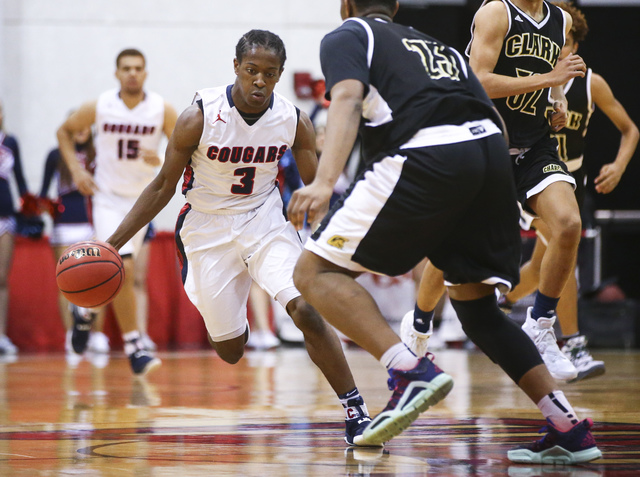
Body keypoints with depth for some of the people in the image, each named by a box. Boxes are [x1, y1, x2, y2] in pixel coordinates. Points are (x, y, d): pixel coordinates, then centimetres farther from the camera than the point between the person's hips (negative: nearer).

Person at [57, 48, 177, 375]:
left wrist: (163, 161, -26)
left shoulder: (163, 110, -10)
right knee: (124, 269, -18)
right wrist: (76, 170, -6)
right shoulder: (99, 108, -11)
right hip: (108, 198, -3)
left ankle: (86, 312, 43)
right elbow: (65, 131, 6)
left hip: (142, 199, 3)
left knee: (117, 274, 13)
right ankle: (133, 348, -13)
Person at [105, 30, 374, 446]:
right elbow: (164, 187, -9)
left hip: (265, 221, 1)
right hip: (209, 228, -1)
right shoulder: (199, 118, -19)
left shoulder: (295, 122, -13)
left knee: (306, 309, -24)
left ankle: (357, 412, -16)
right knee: (230, 351, 4)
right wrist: (112, 244, -12)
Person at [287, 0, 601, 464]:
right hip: (491, 149, 6)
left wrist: (325, 181, -20)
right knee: (476, 306, 20)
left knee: (316, 272, 4)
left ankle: (412, 372, -16)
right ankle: (570, 430, 11)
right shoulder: (439, 47, 35)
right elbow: (491, 114, 26)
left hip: (426, 157, -6)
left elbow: (348, 98, -5)